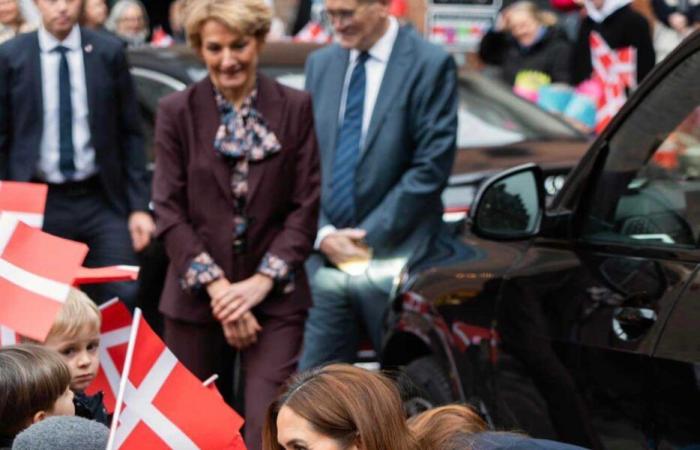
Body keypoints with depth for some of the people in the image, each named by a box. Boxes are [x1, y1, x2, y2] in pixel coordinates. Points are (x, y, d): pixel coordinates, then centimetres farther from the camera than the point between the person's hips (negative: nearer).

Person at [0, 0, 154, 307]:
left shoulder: (109, 52, 3)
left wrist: (139, 206, 0)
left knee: (121, 300, -5)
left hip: (102, 201, 1)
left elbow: (130, 134, 5)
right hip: (38, 204, 0)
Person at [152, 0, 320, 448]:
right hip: (196, 298, 1)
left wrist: (260, 283, -11)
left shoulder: (296, 108, 2)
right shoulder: (176, 112, 2)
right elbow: (169, 211, -1)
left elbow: (306, 207, -1)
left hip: (274, 297, -1)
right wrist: (217, 287, -11)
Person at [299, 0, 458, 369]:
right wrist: (323, 233, -2)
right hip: (327, 258, 4)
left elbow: (431, 168, -10)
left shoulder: (430, 65, -5)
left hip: (392, 261, -4)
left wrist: (371, 236, -11)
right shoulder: (320, 64, 11)